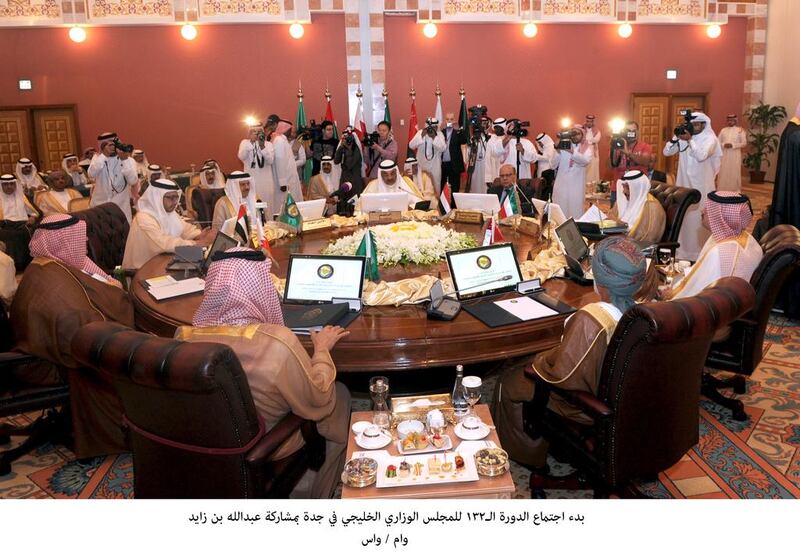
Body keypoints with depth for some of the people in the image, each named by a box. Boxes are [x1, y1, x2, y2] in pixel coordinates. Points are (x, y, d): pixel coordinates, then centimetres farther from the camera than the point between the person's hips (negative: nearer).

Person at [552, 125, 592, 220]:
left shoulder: (586, 148, 6)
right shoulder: (563, 147, 6)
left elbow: (586, 160, -16)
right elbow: (554, 164, 0)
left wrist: (572, 152, -26)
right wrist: (557, 152, -16)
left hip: (577, 184, 0)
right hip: (562, 183, 0)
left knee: (576, 207, 1)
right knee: (560, 207, 1)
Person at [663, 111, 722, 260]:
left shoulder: (710, 139, -9)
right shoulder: (684, 137, 4)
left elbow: (701, 155, -25)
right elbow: (667, 152, -1)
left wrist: (690, 140, -26)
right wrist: (676, 137, -14)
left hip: (701, 184, -5)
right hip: (684, 182, 5)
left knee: (700, 217, 0)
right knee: (683, 215, 11)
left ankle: (701, 251, 8)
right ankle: (683, 249, 23)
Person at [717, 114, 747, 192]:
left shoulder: (740, 130, -1)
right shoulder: (723, 130, 9)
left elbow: (744, 143, -4)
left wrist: (733, 145, -16)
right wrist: (723, 145, -12)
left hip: (735, 156, -3)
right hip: (724, 155, 3)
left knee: (734, 173, -1)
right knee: (723, 173, 4)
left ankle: (735, 191, 6)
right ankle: (721, 191, 11)